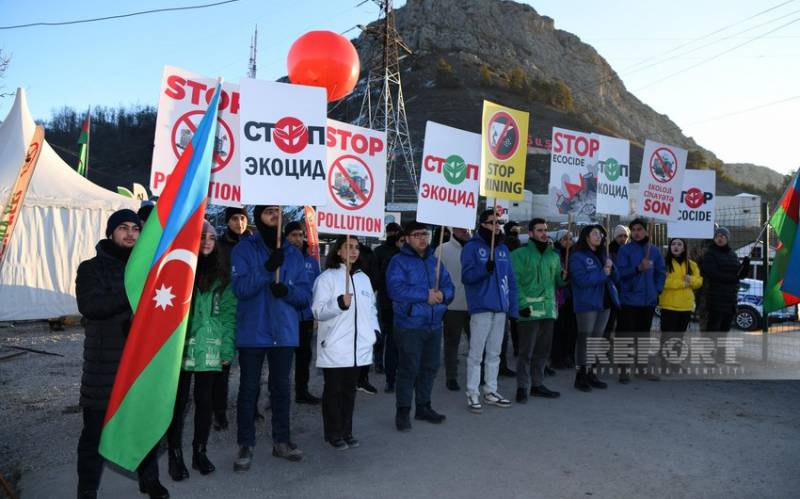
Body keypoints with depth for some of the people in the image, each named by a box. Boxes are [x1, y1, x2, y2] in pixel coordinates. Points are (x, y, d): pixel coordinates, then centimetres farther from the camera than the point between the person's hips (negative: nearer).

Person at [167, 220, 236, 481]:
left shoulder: (221, 274, 8)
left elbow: (229, 312, 4)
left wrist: (227, 348, -3)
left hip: (210, 349, 2)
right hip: (181, 347, -2)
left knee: (205, 400, 8)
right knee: (179, 401, 4)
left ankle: (200, 452, 24)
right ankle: (175, 455, 18)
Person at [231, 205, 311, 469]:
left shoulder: (293, 253, 7)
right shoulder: (244, 249, -4)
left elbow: (306, 294, 4)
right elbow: (240, 288, -17)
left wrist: (287, 291, -16)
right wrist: (267, 268, -29)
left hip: (284, 333, 4)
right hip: (252, 332, -3)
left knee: (282, 388, 13)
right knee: (249, 389, 5)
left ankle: (281, 440, 26)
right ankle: (245, 445, 17)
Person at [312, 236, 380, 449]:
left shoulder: (363, 278, 14)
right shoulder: (327, 277, -6)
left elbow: (371, 307, 23)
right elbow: (318, 311, -13)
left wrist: (375, 329, 10)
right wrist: (339, 303, -28)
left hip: (359, 347, 5)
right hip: (334, 347, -5)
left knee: (350, 390, 12)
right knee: (334, 390, 4)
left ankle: (346, 431, 23)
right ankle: (334, 434, 17)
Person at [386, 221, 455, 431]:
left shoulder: (434, 260, 13)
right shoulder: (399, 261, -7)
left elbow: (448, 285, 10)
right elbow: (396, 289, -21)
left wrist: (443, 294, -14)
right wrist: (426, 295, -20)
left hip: (434, 325, 7)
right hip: (410, 325, -6)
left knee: (430, 367, 15)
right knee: (409, 369, -2)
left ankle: (423, 406, 30)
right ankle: (403, 411, 11)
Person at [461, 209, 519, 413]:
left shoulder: (503, 248, 13)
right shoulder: (472, 247, -4)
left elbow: (511, 280, 13)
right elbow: (466, 276, -13)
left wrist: (514, 308, 7)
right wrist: (485, 269, -29)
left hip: (501, 308, 6)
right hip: (481, 307, -6)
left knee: (494, 353, 14)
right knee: (476, 354, -1)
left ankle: (491, 391, 24)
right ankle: (472, 394, 7)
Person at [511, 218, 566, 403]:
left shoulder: (553, 255, 15)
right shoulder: (520, 254, -5)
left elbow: (558, 281, 19)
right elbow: (515, 282, -11)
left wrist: (564, 277, -4)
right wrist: (522, 304, -18)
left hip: (549, 309, 6)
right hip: (529, 310, -6)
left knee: (543, 350, 14)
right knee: (526, 351, -3)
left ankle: (537, 384, 25)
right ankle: (522, 387, 7)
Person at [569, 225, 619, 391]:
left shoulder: (603, 255, 17)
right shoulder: (577, 257, -7)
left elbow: (615, 278, 14)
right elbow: (582, 279, -20)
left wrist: (610, 267, -6)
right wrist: (602, 273, -13)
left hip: (604, 302, 7)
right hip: (587, 304, -7)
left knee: (597, 339, 11)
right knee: (584, 339, -4)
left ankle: (592, 374, 19)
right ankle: (580, 376, 3)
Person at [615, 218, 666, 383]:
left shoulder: (654, 250, 8)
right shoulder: (625, 250, -4)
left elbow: (661, 272, 13)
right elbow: (621, 272, -13)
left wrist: (657, 290, 2)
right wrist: (638, 268, -27)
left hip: (649, 300, 4)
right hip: (629, 300, -4)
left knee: (643, 335, 14)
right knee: (626, 335, -3)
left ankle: (642, 366, 25)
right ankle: (624, 368, 5)